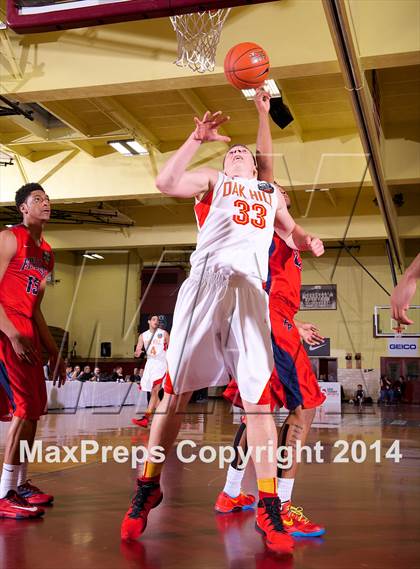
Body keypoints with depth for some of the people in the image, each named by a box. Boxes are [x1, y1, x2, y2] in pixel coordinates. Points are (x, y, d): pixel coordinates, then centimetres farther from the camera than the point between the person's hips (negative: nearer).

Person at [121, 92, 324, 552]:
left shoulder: (271, 194, 31)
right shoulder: (212, 181, 21)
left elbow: (289, 231, 38)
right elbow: (166, 182, 4)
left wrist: (308, 240, 16)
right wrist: (198, 137, 4)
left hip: (250, 288, 2)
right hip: (205, 280, -2)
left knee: (258, 397, -6)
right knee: (177, 392, -2)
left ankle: (267, 508, -1)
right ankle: (147, 488, 13)